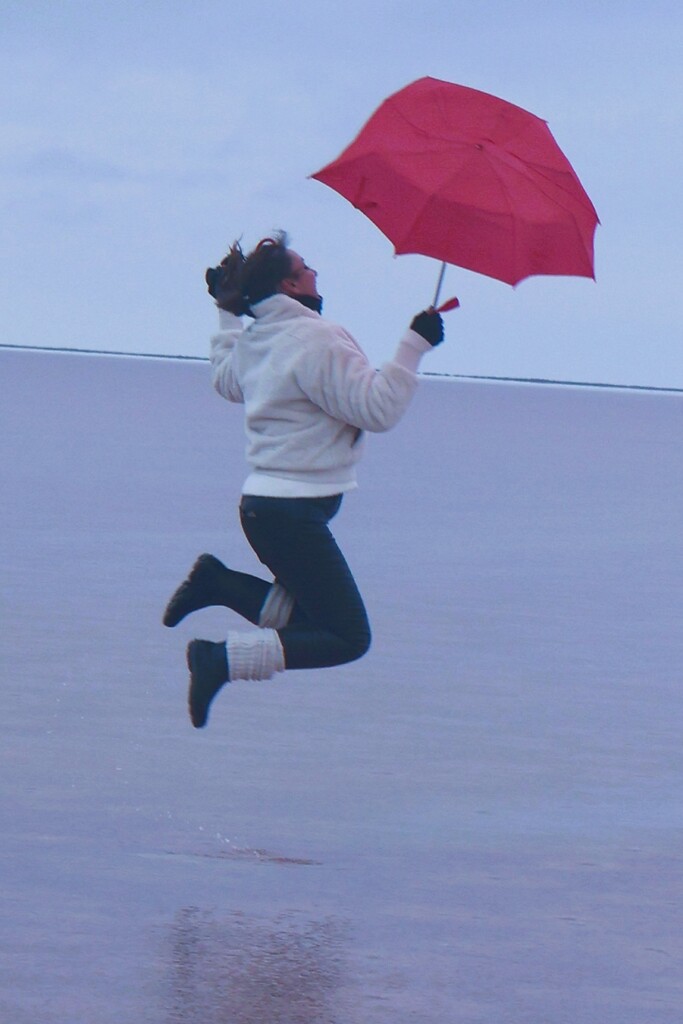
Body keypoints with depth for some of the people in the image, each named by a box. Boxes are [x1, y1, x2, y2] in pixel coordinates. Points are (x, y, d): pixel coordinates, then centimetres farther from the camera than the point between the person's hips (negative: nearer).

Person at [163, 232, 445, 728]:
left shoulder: (255, 340, 11)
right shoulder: (317, 341, -17)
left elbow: (226, 378, 34)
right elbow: (378, 408, -20)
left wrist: (227, 313, 42)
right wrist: (414, 345, -17)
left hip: (262, 500, 10)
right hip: (292, 513, -10)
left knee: (313, 618, 21)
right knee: (348, 639, -8)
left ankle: (218, 582, 9)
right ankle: (222, 659, -16)